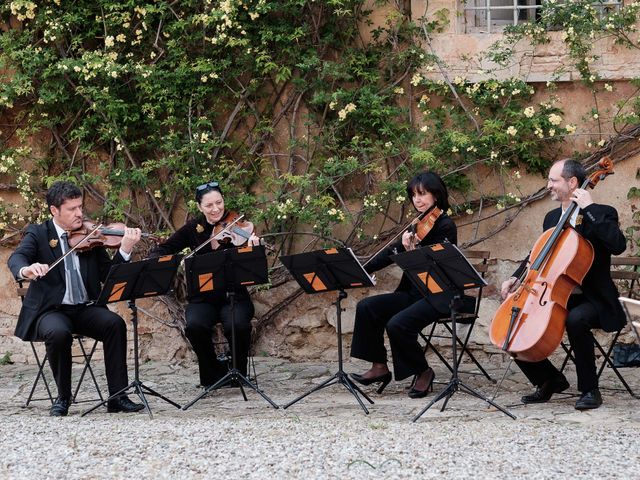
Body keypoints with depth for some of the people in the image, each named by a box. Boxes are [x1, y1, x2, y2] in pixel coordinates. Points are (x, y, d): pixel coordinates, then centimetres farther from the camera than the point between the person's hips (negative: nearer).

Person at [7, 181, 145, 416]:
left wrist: (125, 250, -13)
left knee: (115, 323, -26)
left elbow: (109, 275, 5)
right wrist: (25, 270, -41)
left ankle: (118, 397, -22)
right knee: (58, 333, -35)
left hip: (85, 309, 3)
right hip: (50, 310, -3)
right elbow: (16, 258, -16)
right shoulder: (38, 234, 3)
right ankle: (63, 397, -13)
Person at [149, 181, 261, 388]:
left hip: (234, 296, -2)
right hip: (203, 298, 2)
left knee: (237, 325, -34)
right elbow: (164, 248, 10)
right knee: (195, 326, -31)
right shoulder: (193, 228, 5)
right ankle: (213, 374, -6)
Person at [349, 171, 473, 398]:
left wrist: (411, 251, -32)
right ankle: (379, 367, -1)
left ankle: (423, 372, -7)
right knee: (366, 307, -6)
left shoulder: (445, 226, -10)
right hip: (414, 293, 8)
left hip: (439, 297, -8)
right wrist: (362, 270, 2)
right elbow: (391, 252, 11)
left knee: (397, 324, -29)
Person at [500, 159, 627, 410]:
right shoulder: (552, 218, 13)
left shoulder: (602, 214, -7)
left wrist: (589, 209, -25)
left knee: (575, 319, -38)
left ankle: (590, 389, -21)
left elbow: (618, 245, -27)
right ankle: (550, 379, 9)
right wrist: (516, 278, 7)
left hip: (592, 300, -7)